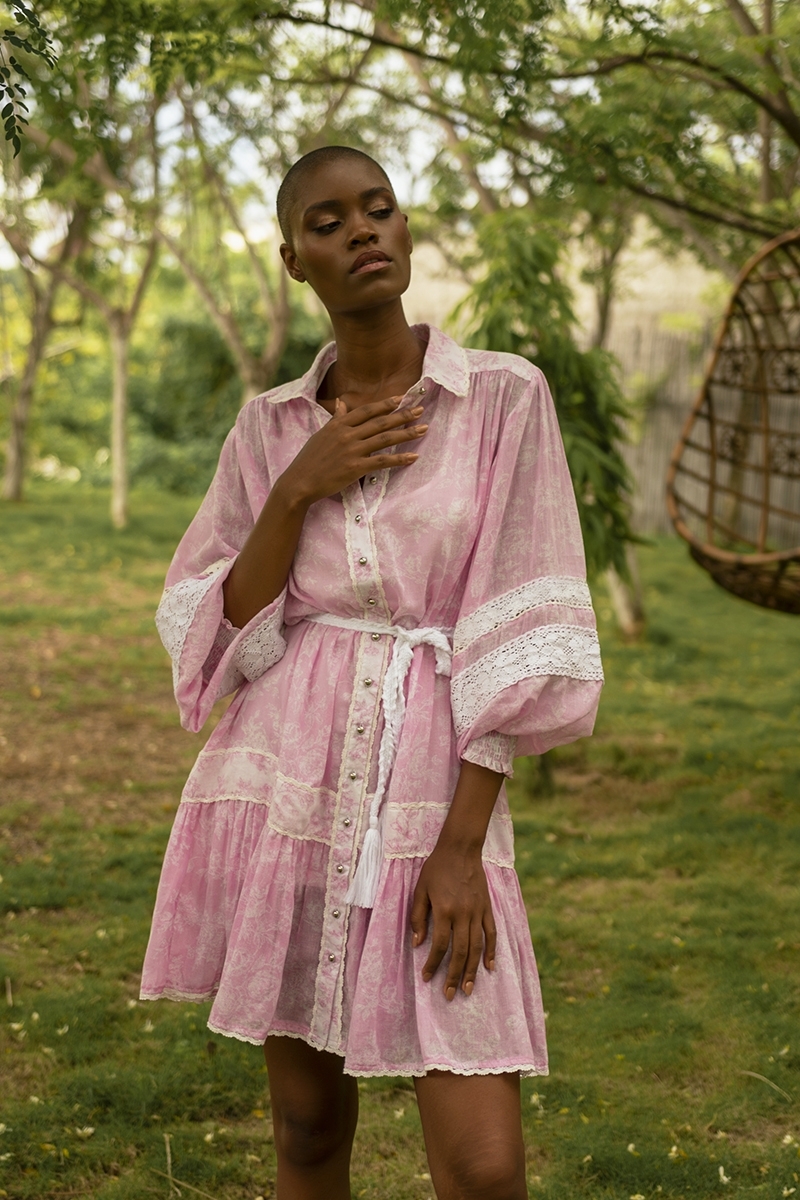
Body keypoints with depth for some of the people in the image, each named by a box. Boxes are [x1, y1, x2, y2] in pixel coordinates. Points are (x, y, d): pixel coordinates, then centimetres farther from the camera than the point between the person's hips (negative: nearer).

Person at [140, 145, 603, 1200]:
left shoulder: (506, 397, -2)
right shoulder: (269, 427, 7)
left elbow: (519, 645, -5)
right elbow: (221, 637, 4)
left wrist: (463, 847, -11)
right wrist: (299, 488, -8)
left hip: (430, 795, -2)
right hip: (285, 789, 2)